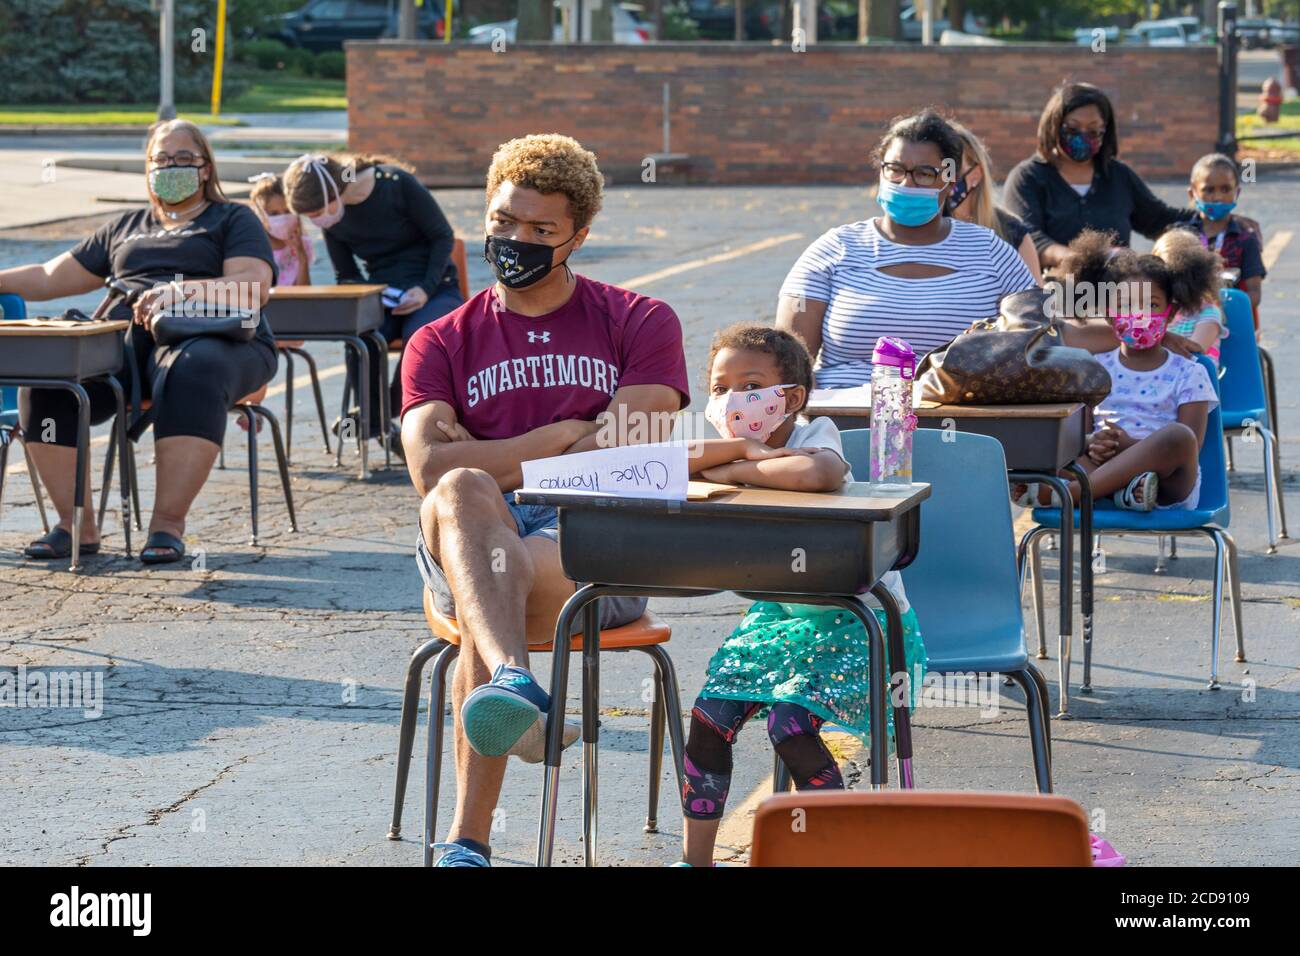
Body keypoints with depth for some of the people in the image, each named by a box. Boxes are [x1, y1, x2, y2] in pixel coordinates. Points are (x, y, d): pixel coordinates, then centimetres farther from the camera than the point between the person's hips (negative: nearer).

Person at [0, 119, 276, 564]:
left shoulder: (233, 220, 16)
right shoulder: (124, 228, 32)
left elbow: (253, 287, -3)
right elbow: (50, 278, 31)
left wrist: (183, 292, -20)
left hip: (211, 339, -4)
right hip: (122, 339, 4)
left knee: (194, 372, -42)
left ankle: (168, 523, -41)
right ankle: (75, 523, -24)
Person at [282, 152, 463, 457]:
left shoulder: (397, 183, -15)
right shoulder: (331, 219, 0)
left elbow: (443, 237, -7)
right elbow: (345, 275, 10)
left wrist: (425, 290, -18)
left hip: (434, 289, -3)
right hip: (383, 296, 3)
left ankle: (381, 413, -16)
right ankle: (378, 424, -13)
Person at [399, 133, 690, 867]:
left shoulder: (640, 323, 15)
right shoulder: (442, 343, 19)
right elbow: (432, 469, 0)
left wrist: (493, 456, 1)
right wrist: (562, 436, -3)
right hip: (476, 545, 2)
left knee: (507, 577, -37)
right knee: (462, 493, -36)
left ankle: (470, 840, -39)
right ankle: (517, 685, -63)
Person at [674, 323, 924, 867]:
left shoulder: (813, 435, -18)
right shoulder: (737, 445, -2)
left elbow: (815, 472, -45)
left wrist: (736, 470, -30)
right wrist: (740, 447, -29)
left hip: (859, 621, -7)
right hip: (781, 613, 7)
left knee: (791, 723, -23)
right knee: (709, 715, -5)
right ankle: (696, 859, 10)